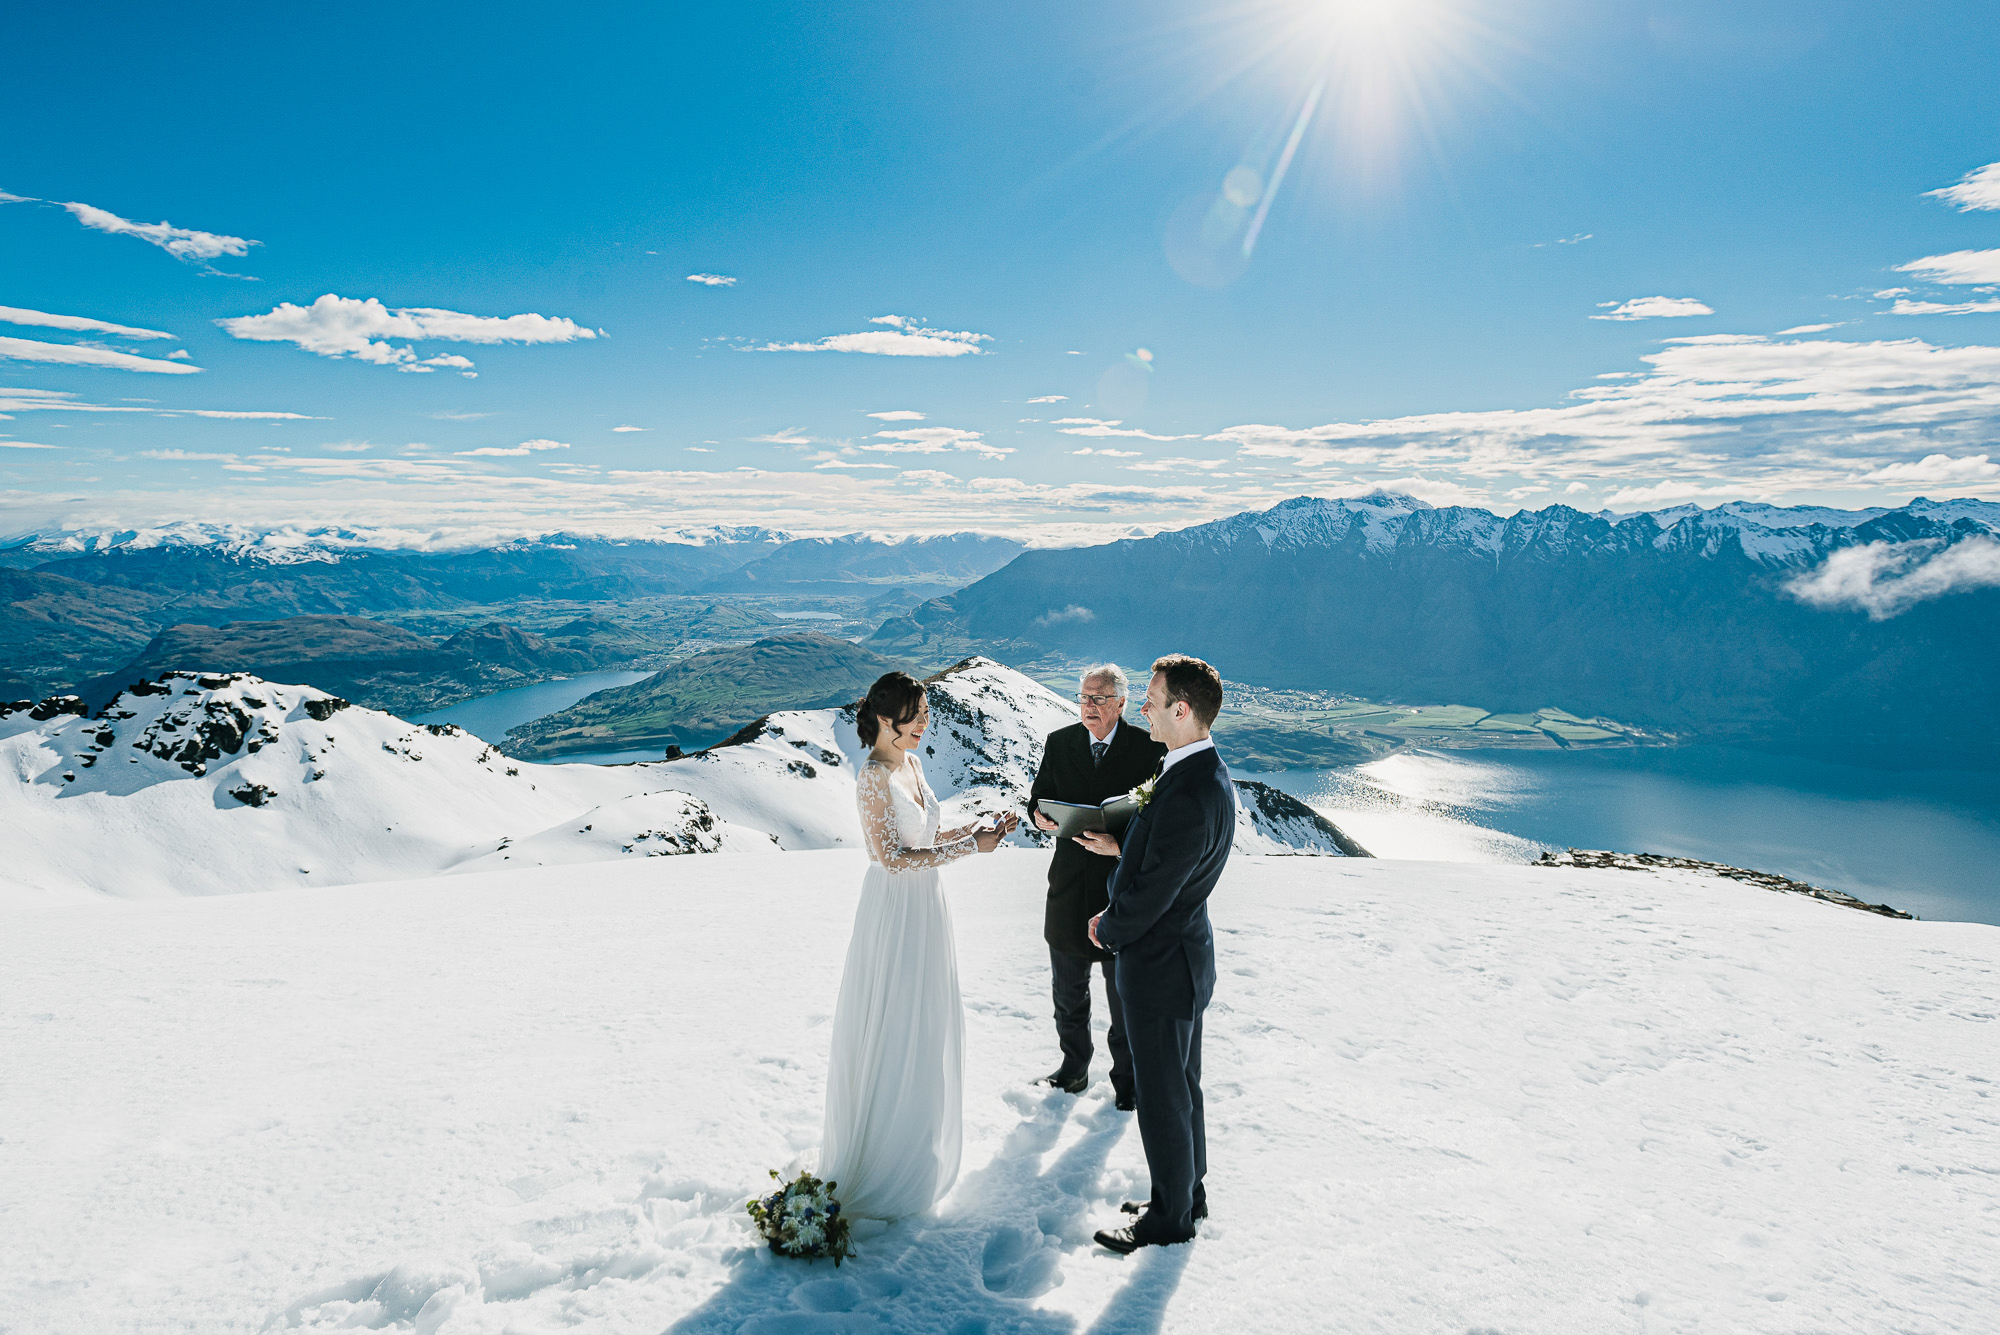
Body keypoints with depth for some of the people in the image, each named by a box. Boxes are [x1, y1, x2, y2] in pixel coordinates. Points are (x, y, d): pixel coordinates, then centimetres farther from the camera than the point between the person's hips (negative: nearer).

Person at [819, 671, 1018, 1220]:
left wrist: (975, 830, 1)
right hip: (895, 910, -9)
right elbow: (891, 857, -23)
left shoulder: (912, 763, 7)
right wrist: (967, 848, -21)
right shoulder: (874, 776, -20)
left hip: (925, 906, 9)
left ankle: (915, 1145, 37)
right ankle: (883, 1164, 19)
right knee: (894, 1034, 3)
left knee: (924, 1027, 19)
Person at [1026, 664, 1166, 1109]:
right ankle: (1074, 1067, 36)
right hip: (1069, 884, 3)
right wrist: (1039, 812, -16)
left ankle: (1126, 1075, 30)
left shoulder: (1149, 749, -8)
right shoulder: (1059, 743, 2)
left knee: (1125, 992, 12)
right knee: (1067, 989, 17)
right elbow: (1040, 794, 7)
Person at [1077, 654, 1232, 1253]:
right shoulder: (1210, 772, 1)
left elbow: (1147, 897, -25)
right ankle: (1189, 1193, 41)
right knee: (1183, 1086, 24)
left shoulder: (1187, 796, -31)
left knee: (1163, 1099, 9)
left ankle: (1171, 1217, 28)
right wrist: (1120, 846, 10)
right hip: (1185, 953, 10)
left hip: (1160, 966, -10)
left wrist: (1106, 929, -8)